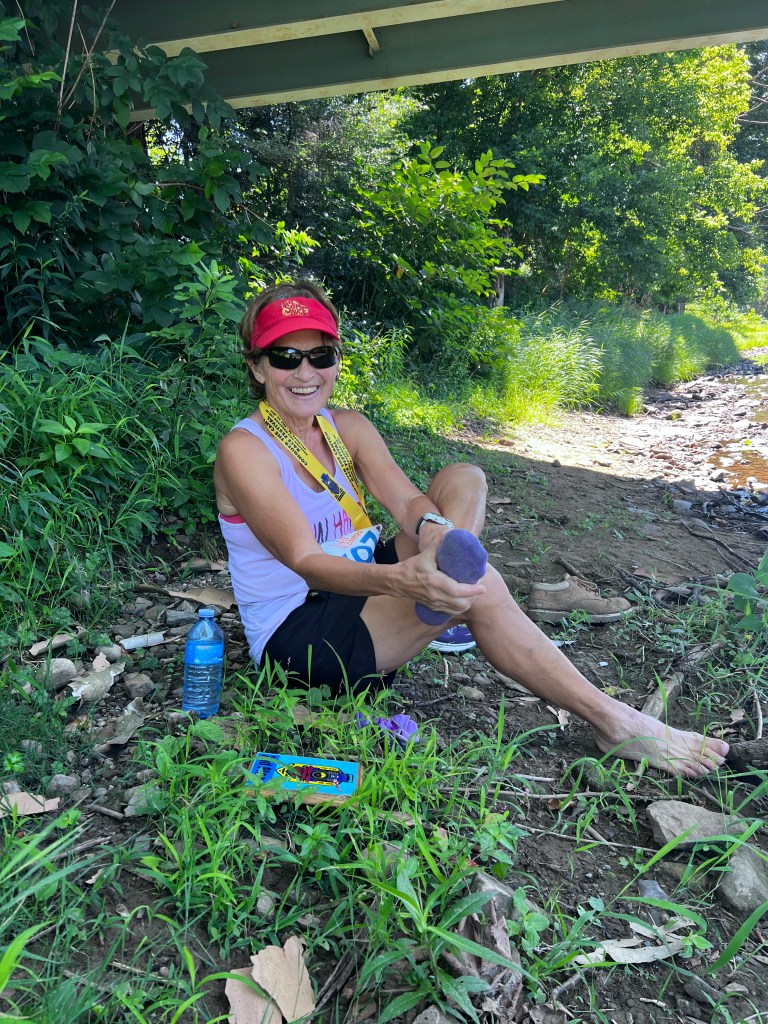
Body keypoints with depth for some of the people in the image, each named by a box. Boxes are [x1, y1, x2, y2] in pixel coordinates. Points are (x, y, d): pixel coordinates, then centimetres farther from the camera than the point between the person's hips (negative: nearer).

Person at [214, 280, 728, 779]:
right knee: (477, 585, -27)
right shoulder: (244, 450, -16)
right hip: (295, 636, -7)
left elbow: (408, 499, -10)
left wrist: (432, 528, -35)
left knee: (464, 479, -5)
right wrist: (399, 579, -46)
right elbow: (306, 562, -27)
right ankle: (614, 723, -13)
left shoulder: (348, 427, 4)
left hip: (356, 595, 7)